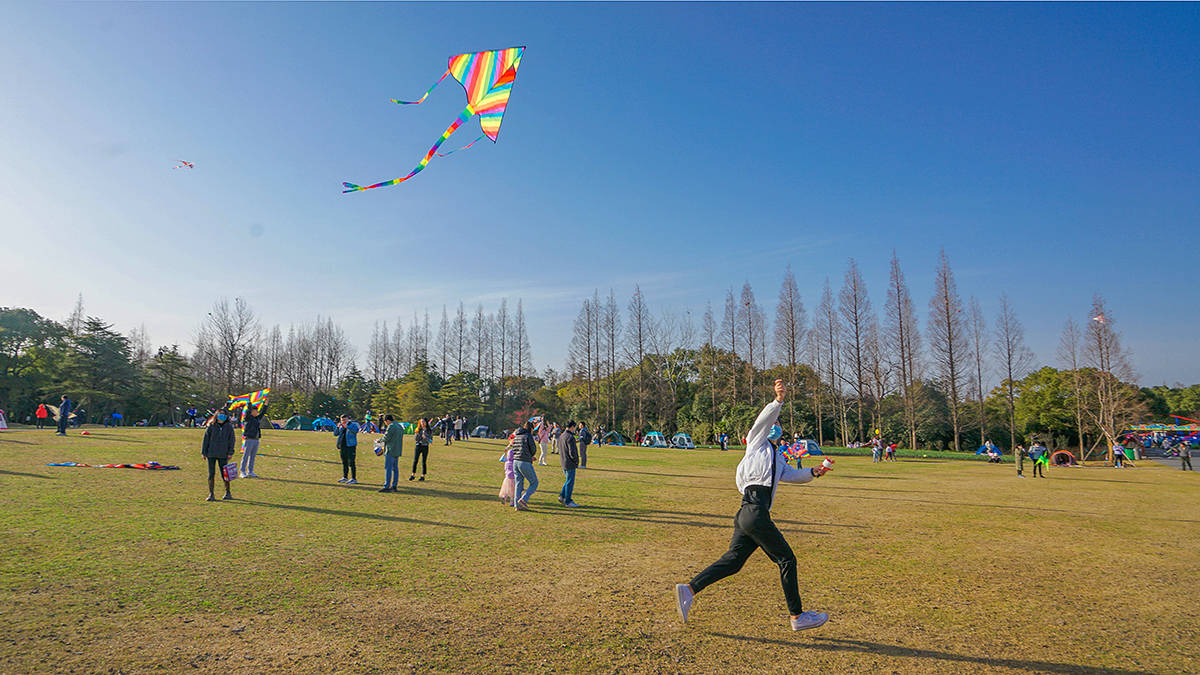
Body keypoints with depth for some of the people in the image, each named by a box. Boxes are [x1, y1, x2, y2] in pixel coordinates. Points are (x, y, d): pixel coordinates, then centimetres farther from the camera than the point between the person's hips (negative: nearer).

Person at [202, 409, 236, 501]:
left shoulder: (229, 427, 2)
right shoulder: (211, 426, 1)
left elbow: (231, 440, 5)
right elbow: (206, 439, 5)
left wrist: (230, 452, -1)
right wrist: (203, 452, 3)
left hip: (223, 454, 0)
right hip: (211, 454, 1)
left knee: (224, 474, 4)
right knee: (211, 474, 2)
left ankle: (228, 492, 20)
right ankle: (211, 494, 10)